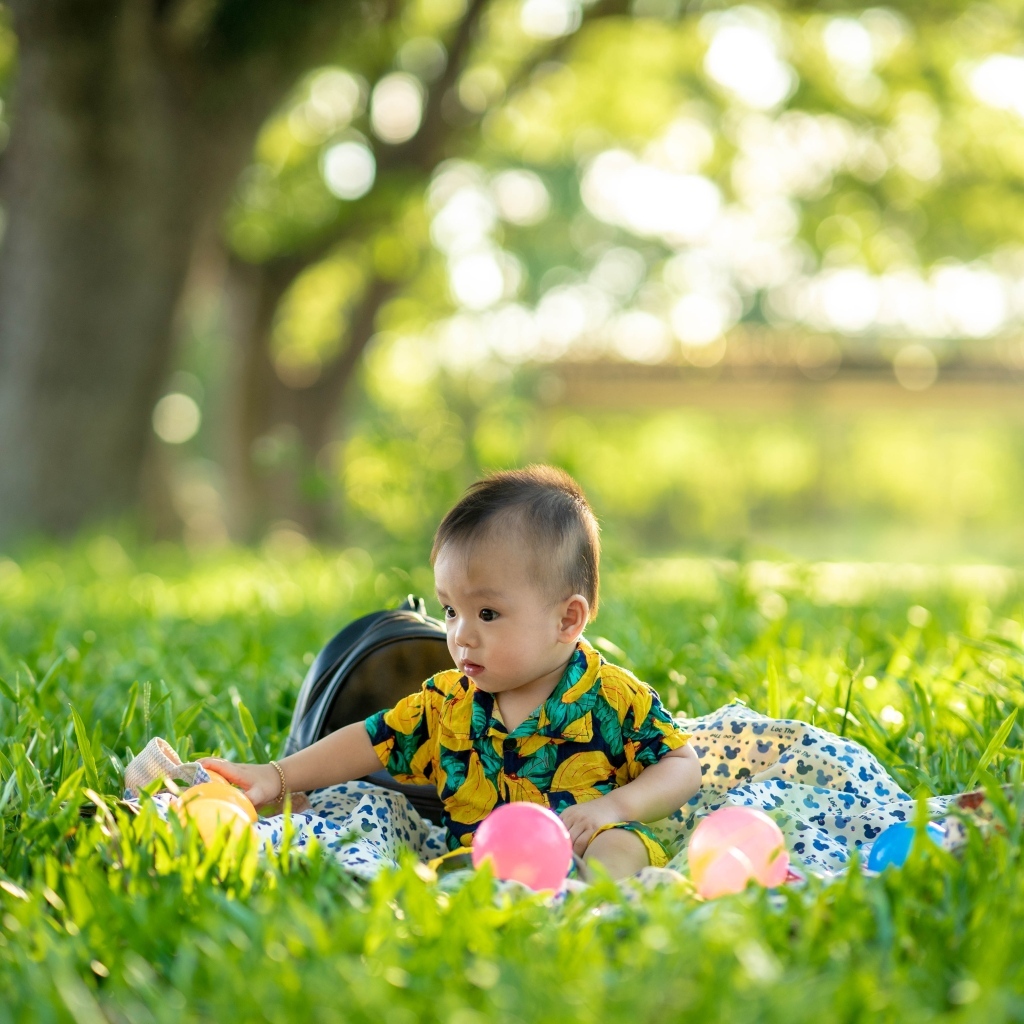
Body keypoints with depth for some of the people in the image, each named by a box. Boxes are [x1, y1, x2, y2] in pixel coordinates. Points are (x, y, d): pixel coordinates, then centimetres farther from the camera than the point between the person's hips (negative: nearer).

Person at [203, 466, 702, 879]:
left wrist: (615, 808, -14)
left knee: (619, 845, -39)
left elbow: (683, 767, 3)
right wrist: (280, 776, 9)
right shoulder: (448, 702, 13)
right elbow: (371, 741, 18)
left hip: (581, 854, -3)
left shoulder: (615, 699, 0)